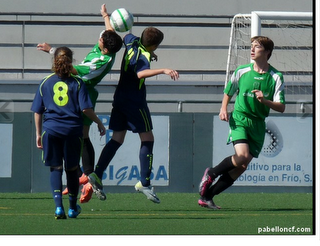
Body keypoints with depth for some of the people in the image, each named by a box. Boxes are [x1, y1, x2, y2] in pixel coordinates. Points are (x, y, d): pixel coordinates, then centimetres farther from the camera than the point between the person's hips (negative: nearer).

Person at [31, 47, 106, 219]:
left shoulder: (45, 83, 6)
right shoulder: (77, 83, 1)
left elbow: (38, 111, 8)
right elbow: (86, 109, -5)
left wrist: (38, 134, 16)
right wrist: (99, 123, 9)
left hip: (51, 130, 0)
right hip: (72, 129, 0)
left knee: (55, 168, 3)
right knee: (72, 169, 12)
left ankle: (58, 206, -13)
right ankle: (73, 208, 23)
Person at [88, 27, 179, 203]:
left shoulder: (132, 41, 1)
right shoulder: (143, 57, -22)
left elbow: (124, 37, 27)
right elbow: (141, 73, -43)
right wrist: (163, 70, -53)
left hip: (119, 98, 8)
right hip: (135, 101, -8)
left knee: (117, 139, 12)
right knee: (147, 139, -1)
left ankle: (97, 175, 1)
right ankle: (144, 182, -7)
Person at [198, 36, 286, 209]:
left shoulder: (276, 77, 0)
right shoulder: (242, 71, 2)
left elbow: (281, 107, -3)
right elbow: (228, 92, 18)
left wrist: (264, 101, -20)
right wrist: (223, 109, 0)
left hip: (258, 125, 2)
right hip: (240, 119, -2)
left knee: (241, 167, -2)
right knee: (242, 156, -26)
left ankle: (206, 196, 8)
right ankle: (211, 174, 0)